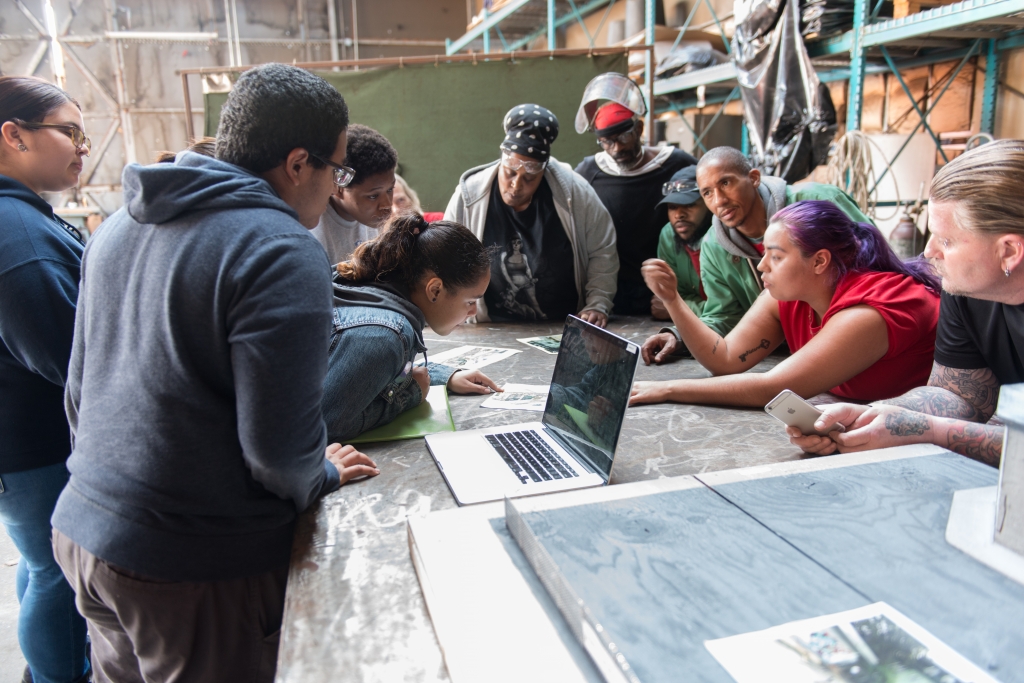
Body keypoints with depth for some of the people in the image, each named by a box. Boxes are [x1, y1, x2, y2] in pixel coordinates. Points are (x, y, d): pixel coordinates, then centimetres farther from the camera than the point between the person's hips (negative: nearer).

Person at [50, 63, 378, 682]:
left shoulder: (121, 226, 7)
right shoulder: (283, 253, -20)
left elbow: (78, 390, 14)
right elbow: (279, 445, -23)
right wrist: (323, 476, -1)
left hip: (82, 530, 8)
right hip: (193, 568, -7)